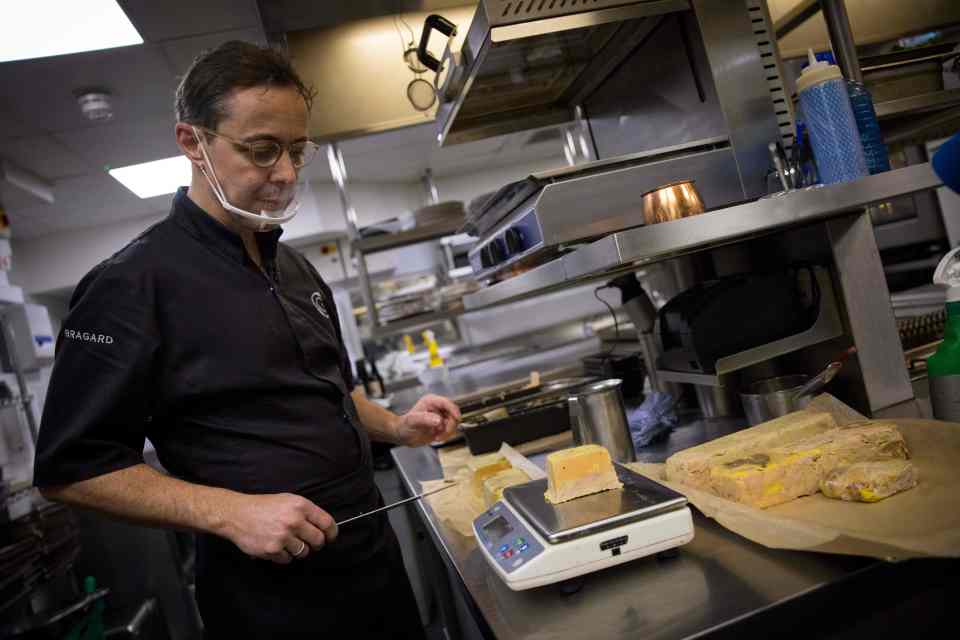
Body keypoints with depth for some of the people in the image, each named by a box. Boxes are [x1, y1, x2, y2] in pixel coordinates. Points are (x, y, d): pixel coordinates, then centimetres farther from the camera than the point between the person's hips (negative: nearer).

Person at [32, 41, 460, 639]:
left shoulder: (297, 268, 8)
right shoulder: (132, 284, -15)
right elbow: (72, 467, -13)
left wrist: (396, 426, 1)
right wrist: (230, 512, -23)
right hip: (270, 589, -7)